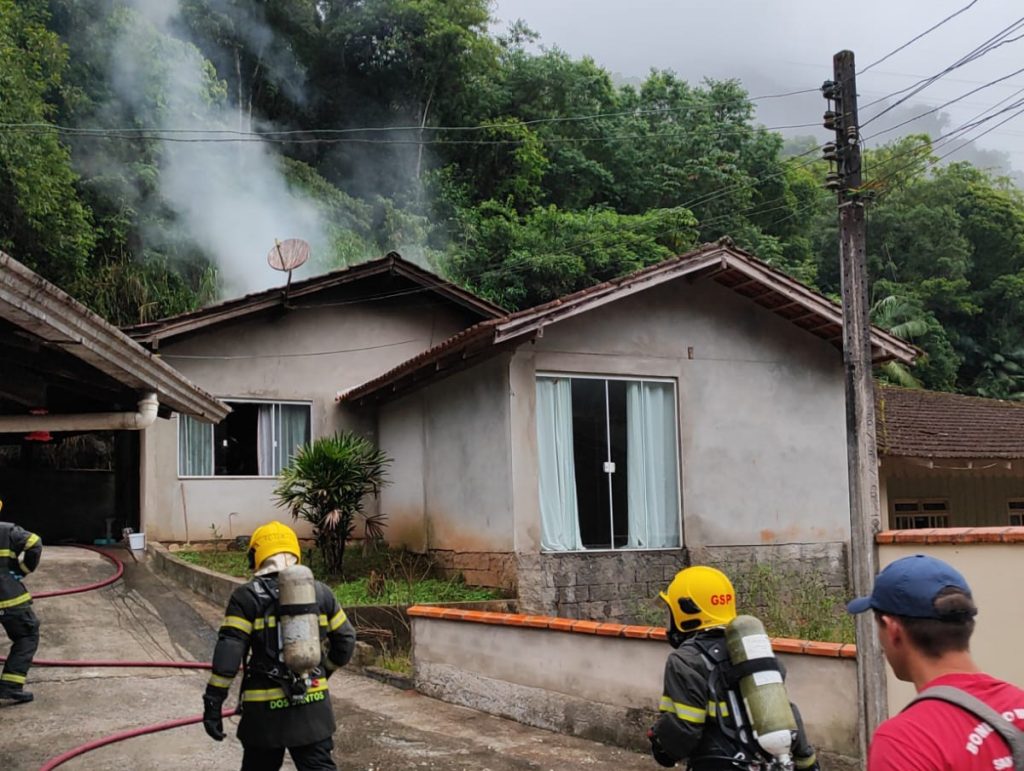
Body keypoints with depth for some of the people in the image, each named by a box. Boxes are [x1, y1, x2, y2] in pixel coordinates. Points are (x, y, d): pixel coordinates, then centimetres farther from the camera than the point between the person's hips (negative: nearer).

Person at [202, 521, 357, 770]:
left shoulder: (247, 597, -6)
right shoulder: (320, 592, 5)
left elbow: (228, 652, -12)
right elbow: (345, 641, 12)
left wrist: (213, 702, -8)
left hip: (265, 710, -2)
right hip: (314, 705, 2)